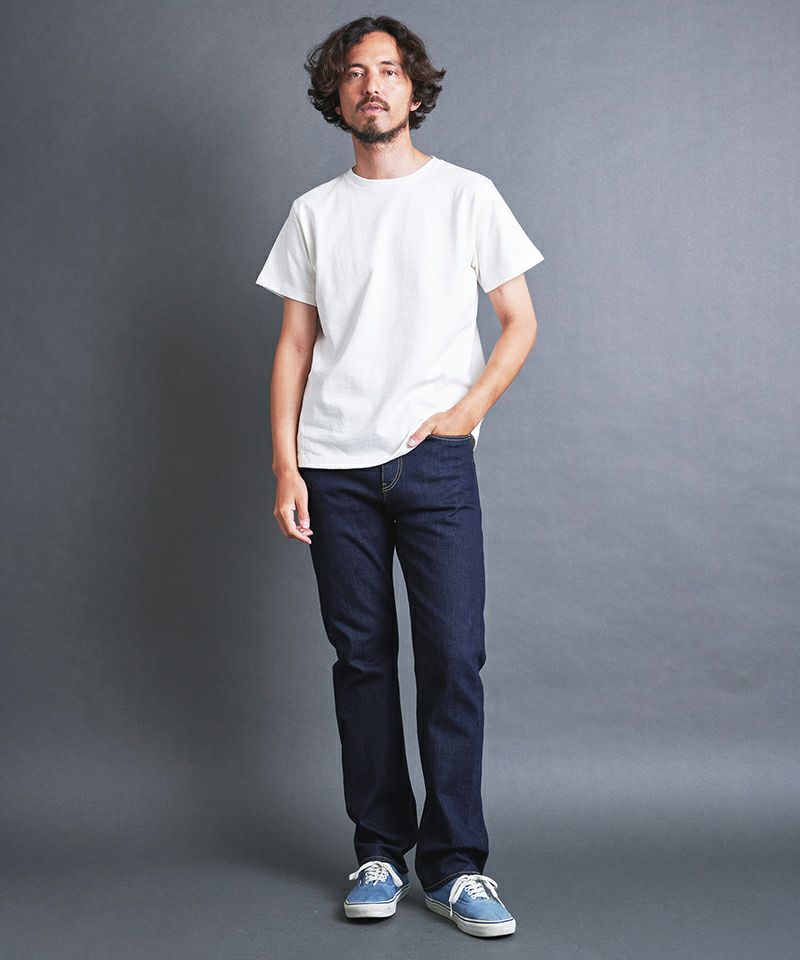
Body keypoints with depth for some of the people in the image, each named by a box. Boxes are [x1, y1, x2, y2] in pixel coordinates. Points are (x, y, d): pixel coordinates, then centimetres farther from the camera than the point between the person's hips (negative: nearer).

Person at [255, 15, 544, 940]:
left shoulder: (467, 195, 6)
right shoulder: (315, 212, 12)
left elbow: (519, 323, 7)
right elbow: (295, 344, 10)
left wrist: (467, 409, -8)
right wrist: (284, 463, 1)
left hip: (433, 461, -2)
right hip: (335, 468, 2)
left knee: (452, 657, -7)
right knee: (362, 658, 5)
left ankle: (454, 865, 3)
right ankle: (379, 853, 16)